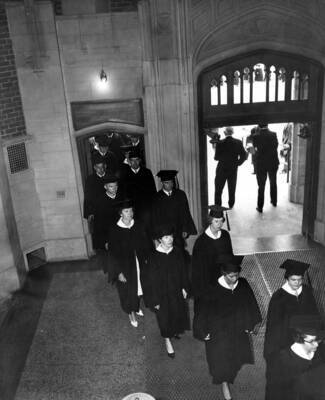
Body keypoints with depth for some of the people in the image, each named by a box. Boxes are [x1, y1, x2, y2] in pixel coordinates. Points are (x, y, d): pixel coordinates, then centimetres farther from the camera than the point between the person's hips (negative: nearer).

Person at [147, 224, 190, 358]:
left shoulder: (177, 252, -10)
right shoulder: (154, 257, -21)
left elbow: (183, 271, 2)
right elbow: (153, 280, -15)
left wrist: (184, 287, 3)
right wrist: (155, 300, -12)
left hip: (177, 290, 4)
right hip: (163, 293, -4)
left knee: (178, 312, 22)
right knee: (165, 316, 10)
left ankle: (175, 331, 51)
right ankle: (167, 341, 33)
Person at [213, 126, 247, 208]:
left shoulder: (219, 143, -16)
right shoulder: (238, 142, -8)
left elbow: (216, 157, -16)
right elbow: (244, 155, -7)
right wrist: (237, 163, 4)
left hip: (222, 169, -2)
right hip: (233, 169, 3)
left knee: (218, 189, 11)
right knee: (232, 189, 19)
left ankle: (217, 205, 12)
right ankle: (231, 204, 28)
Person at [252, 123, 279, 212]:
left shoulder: (256, 137, -14)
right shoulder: (273, 134, -7)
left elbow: (255, 147, -2)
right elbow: (276, 146, 5)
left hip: (261, 164, -2)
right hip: (273, 163, 2)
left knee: (261, 186, 5)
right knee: (273, 183, 22)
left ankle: (260, 207, 6)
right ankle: (274, 201, 37)